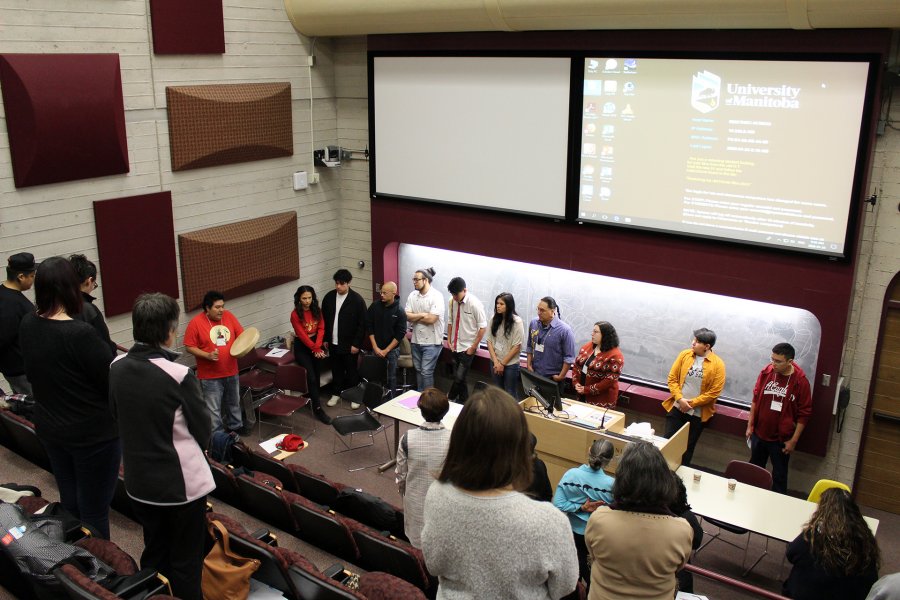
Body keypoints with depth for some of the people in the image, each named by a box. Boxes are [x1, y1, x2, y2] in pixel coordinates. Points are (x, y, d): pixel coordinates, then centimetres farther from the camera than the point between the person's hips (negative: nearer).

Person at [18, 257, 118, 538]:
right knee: (94, 511, 7)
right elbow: (113, 383, -20)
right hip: (93, 433, -7)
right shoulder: (80, 333, -28)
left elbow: (32, 374, 9)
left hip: (49, 429, 7)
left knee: (69, 504, 22)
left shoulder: (27, 325, -5)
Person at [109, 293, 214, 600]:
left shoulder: (117, 368, -7)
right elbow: (203, 431, -12)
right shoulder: (180, 375, -24)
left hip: (138, 482, 6)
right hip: (182, 483, -6)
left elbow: (118, 417, 8)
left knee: (154, 554, 24)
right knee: (185, 562, 11)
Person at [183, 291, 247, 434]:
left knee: (234, 402, 23)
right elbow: (189, 346, -11)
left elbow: (241, 335, 7)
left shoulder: (228, 316, -2)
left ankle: (235, 425, 43)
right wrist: (207, 355, -23)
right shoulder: (196, 323, -15)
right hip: (210, 375, -5)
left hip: (231, 371, 5)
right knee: (213, 408, 3)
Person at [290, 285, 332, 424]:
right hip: (302, 346, -4)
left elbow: (321, 328, -1)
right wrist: (315, 349, -15)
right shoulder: (295, 314, -12)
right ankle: (318, 408, -9)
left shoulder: (317, 310, 2)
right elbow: (302, 335, -14)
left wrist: (318, 346, -14)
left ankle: (314, 397, 18)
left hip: (317, 343, 4)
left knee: (316, 374, -3)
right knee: (311, 376, -11)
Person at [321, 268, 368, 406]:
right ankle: (337, 393, 33)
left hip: (349, 344, -4)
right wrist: (325, 339, 7)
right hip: (333, 343, 4)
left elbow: (362, 324, -12)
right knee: (336, 370, 17)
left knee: (351, 371, 8)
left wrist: (356, 344, -14)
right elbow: (324, 320, 9)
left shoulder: (357, 300, -14)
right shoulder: (329, 297, 0)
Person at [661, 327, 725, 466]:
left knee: (688, 447, 11)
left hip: (697, 414, -2)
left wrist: (692, 403, -14)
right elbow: (672, 378, -1)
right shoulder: (684, 355, -3)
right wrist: (680, 399, -13)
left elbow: (714, 392, -12)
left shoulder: (718, 364, -11)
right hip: (676, 408, 2)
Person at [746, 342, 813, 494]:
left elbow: (804, 414, -9)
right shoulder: (766, 372, -7)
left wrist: (793, 440, -9)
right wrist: (750, 425, 6)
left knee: (779, 476, 8)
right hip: (759, 434, 4)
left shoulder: (800, 381, -15)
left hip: (781, 439, -3)